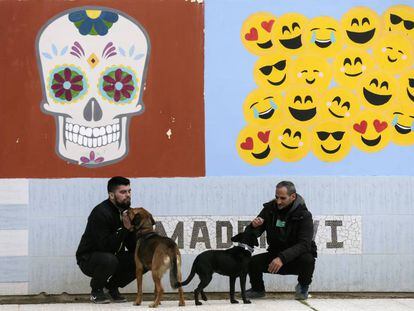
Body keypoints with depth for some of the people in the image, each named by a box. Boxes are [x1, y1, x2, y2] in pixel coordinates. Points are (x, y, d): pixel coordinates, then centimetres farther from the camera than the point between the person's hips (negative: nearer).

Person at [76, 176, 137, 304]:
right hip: (88, 258, -7)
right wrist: (124, 229, -32)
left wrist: (132, 230, -20)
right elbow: (105, 246, -31)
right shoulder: (101, 213, -22)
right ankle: (96, 291, -7)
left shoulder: (125, 211, 0)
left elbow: (133, 247, 0)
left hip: (114, 256, 7)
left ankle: (112, 286, 8)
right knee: (109, 260, -38)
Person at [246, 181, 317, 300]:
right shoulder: (270, 209, -5)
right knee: (252, 262, -23)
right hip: (275, 254, 3)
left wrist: (282, 258, -42)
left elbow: (304, 244, -28)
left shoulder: (304, 215, -17)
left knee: (307, 259, -36)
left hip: (296, 257, -3)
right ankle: (258, 289, 11)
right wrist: (254, 226, -28)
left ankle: (303, 287, -2)